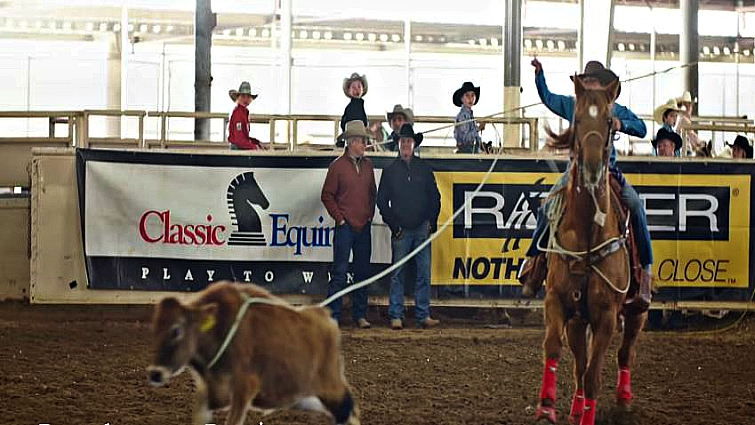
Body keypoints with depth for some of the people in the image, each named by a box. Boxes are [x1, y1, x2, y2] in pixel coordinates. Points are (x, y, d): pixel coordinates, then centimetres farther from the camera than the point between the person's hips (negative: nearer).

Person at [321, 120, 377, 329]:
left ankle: (360, 315, 15)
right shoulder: (338, 166, -6)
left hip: (364, 227, 5)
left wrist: (370, 214, 10)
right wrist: (339, 218, -7)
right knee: (340, 272, -6)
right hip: (345, 226, -5)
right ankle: (333, 316, -4)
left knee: (363, 271, 8)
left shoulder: (367, 165, 10)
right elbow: (327, 196, -4)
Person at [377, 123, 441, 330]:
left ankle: (423, 315, 4)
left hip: (422, 228, 1)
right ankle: (396, 316, 2)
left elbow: (435, 197, 13)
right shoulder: (390, 171, 7)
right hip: (401, 230, -1)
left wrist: (432, 221, 3)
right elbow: (382, 201, 8)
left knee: (424, 273, 0)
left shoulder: (424, 169, 10)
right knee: (397, 274, -1)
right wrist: (394, 225, -1)